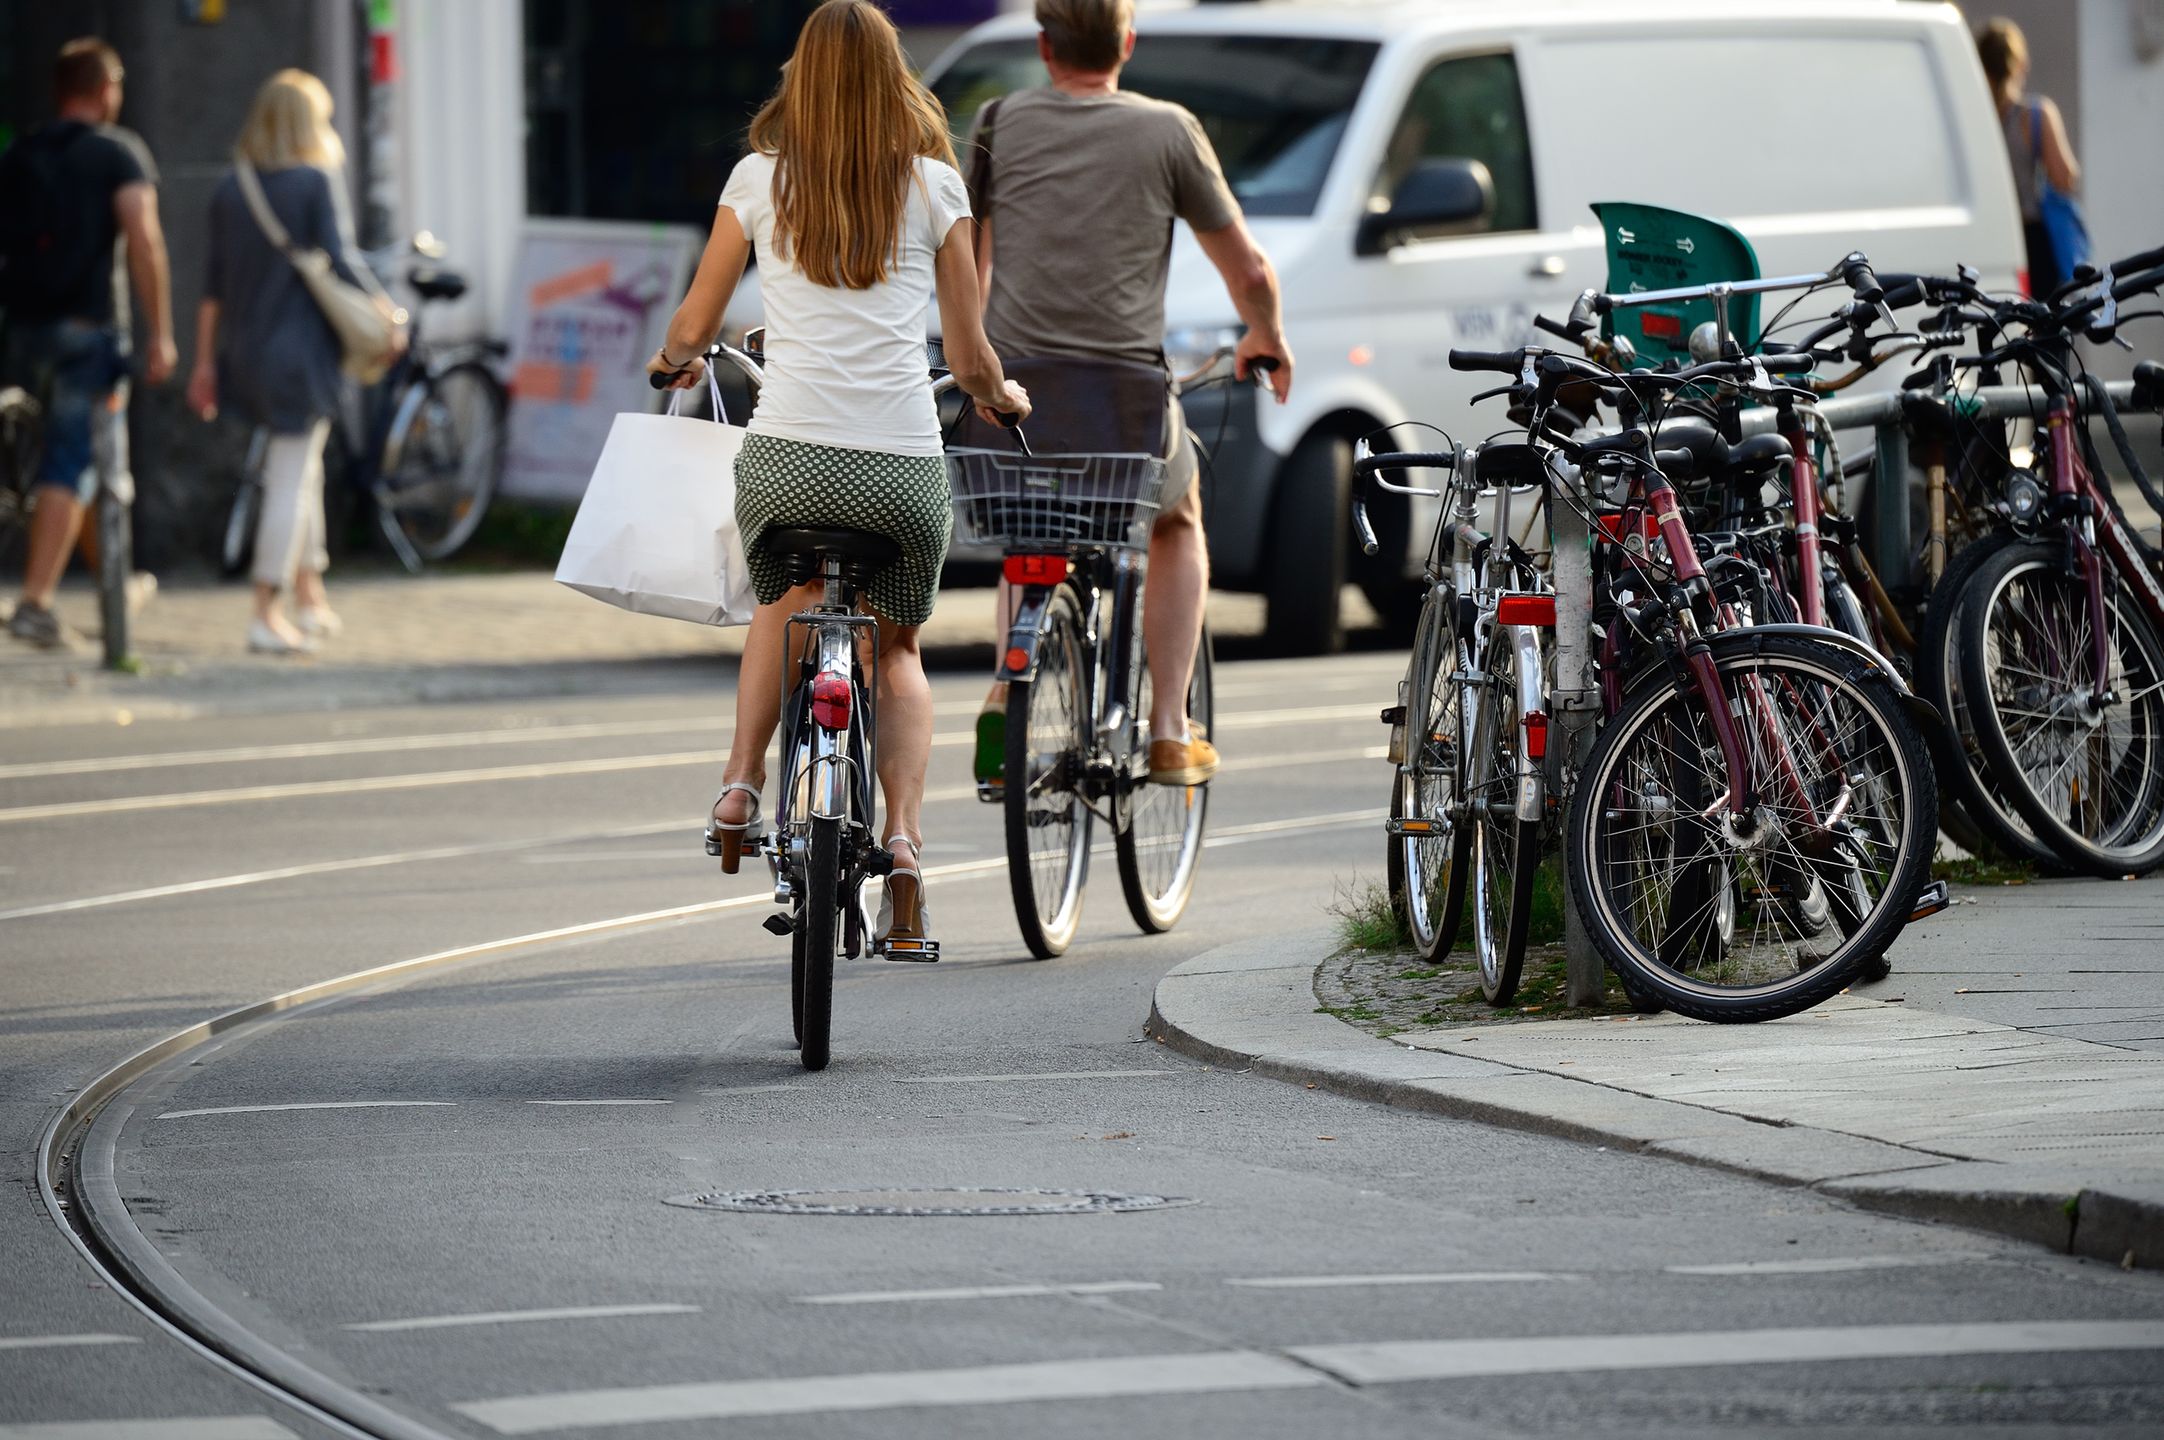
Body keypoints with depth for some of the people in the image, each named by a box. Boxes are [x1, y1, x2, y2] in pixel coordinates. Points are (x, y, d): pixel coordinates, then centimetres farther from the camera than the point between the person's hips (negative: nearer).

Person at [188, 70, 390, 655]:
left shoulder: (229, 190, 6)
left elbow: (214, 284, 8)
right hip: (303, 347, -6)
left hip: (247, 352, 6)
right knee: (292, 480, -3)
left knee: (299, 473, 20)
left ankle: (310, 598, 24)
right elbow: (341, 261, -15)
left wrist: (205, 362, 12)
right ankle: (268, 616, -5)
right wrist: (384, 310, 1)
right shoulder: (318, 181, -10)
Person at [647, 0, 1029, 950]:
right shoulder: (933, 186, 5)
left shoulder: (762, 178, 6)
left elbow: (692, 330, 14)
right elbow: (969, 357, 8)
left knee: (785, 606, 32)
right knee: (897, 649, 22)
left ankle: (740, 787, 14)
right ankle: (904, 840, 3)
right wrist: (1001, 395, 30)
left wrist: (677, 359, 38)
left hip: (787, 458, 0)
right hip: (904, 465, 0)